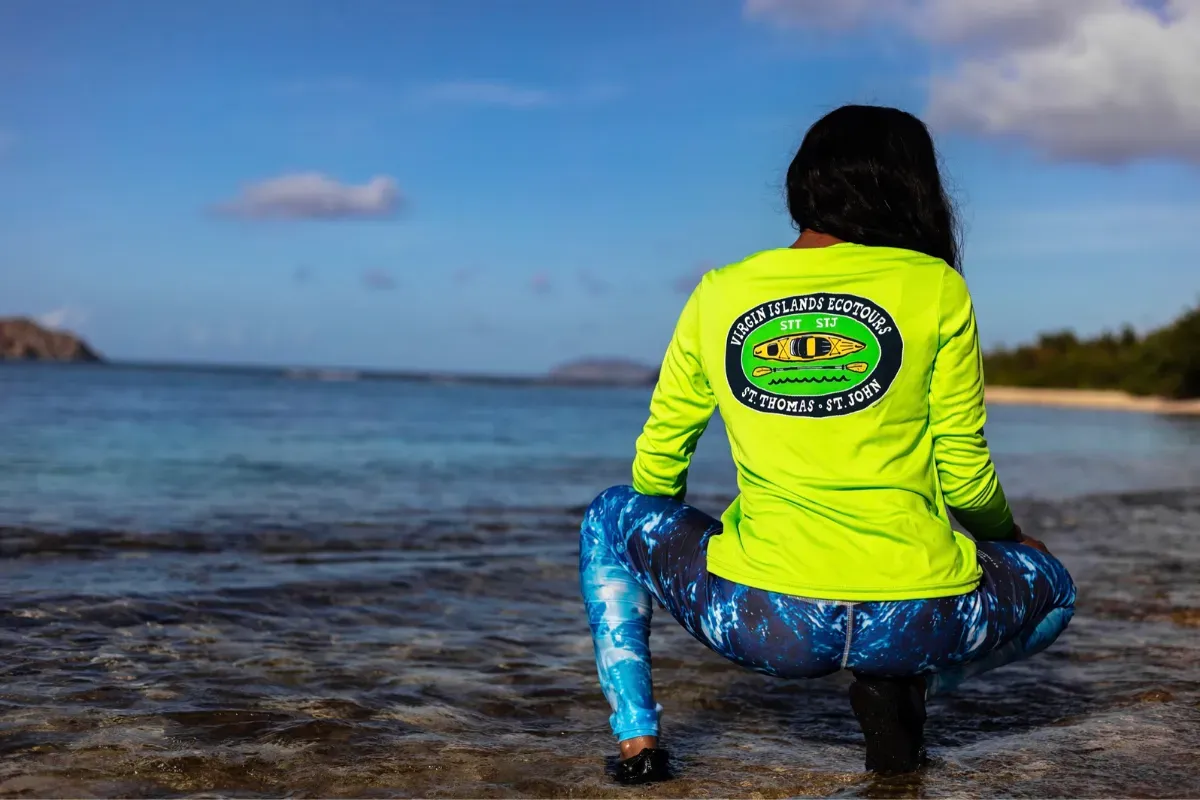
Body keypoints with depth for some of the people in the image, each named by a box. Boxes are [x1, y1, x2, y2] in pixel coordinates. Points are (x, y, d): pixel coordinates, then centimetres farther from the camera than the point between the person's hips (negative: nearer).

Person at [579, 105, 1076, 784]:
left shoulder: (718, 295, 3)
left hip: (761, 622, 1)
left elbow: (658, 465, 11)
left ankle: (638, 738, 14)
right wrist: (1008, 535, 23)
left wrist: (671, 539, 33)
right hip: (918, 622, -1)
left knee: (612, 517, 29)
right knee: (1053, 588, 32)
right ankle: (904, 686, 7)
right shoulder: (936, 287, -3)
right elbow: (964, 477, 0)